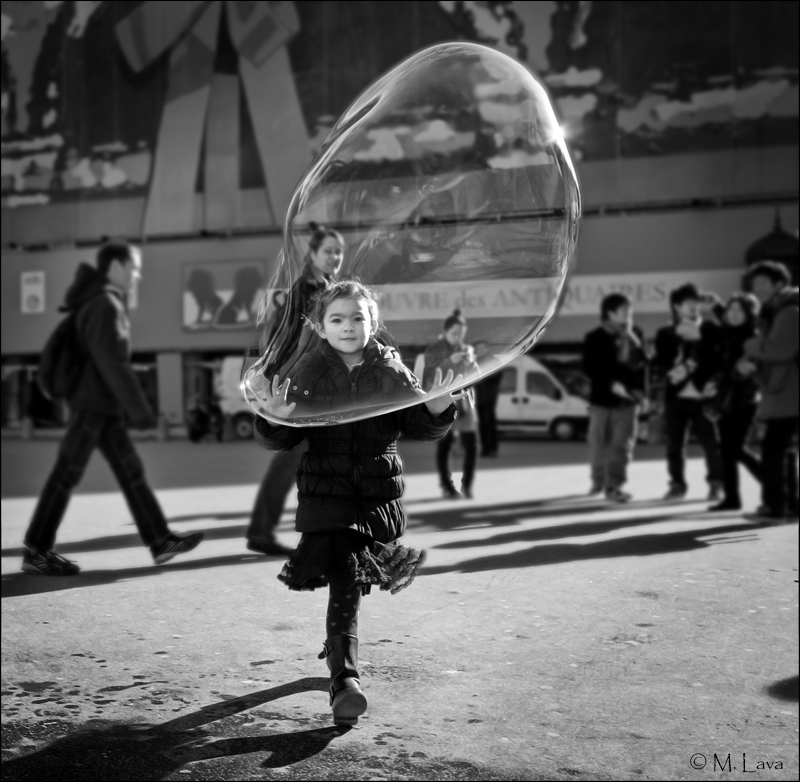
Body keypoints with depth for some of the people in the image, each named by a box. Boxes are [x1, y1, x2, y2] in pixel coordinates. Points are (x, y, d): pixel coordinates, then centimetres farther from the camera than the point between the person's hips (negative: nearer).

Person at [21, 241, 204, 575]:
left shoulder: (100, 300, 16)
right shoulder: (105, 305, -14)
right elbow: (113, 362, -21)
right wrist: (138, 408, -20)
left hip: (104, 406, 10)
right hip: (91, 403, -10)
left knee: (131, 470, 7)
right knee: (66, 474, -4)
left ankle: (160, 541, 9)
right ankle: (36, 552, 3)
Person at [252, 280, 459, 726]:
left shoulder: (391, 371, 1)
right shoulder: (310, 373, -3)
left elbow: (421, 427, 3)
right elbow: (282, 440, -4)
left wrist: (438, 408, -18)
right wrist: (277, 419, -27)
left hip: (380, 495, 2)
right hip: (326, 496, -2)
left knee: (351, 584, 16)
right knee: (345, 586, -11)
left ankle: (339, 645, 43)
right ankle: (346, 680, -11)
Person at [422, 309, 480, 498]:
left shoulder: (467, 349, 10)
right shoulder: (434, 351, -3)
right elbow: (430, 377, -13)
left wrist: (471, 363, -10)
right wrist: (450, 361, -23)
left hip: (464, 402, 4)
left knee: (472, 446, -1)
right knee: (444, 446, -2)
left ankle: (467, 486, 12)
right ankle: (447, 487, 7)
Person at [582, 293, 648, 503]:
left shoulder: (635, 335, 4)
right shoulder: (595, 338, -5)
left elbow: (641, 363, 5)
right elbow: (590, 368, -10)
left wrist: (640, 389, -6)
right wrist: (611, 384, -18)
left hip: (627, 399, 2)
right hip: (602, 398, -1)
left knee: (622, 444, -3)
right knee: (599, 443, 8)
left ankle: (614, 486, 2)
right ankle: (598, 480, 28)